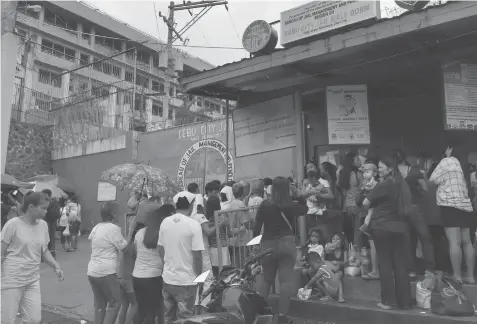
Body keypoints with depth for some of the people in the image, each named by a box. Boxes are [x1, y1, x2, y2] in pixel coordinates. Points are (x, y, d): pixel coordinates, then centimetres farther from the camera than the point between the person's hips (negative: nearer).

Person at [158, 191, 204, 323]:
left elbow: (160, 249, 9)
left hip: (167, 278, 5)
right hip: (186, 280, -5)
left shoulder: (165, 222, 0)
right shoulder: (193, 225, -15)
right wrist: (199, 277, 0)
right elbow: (197, 255, -15)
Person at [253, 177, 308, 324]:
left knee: (267, 280, 17)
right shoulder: (291, 205, -1)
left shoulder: (264, 205, -1)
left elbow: (257, 227, 0)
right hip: (287, 243, -2)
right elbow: (305, 210, 21)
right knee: (286, 280, 1)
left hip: (268, 244, 2)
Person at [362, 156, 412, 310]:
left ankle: (388, 301, 8)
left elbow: (365, 203, -12)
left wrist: (375, 203, 8)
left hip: (382, 227, -6)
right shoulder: (402, 184, 7)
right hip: (399, 228, 6)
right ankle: (404, 301, 15)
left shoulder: (384, 184, -13)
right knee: (400, 264, 9)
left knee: (385, 264, 2)